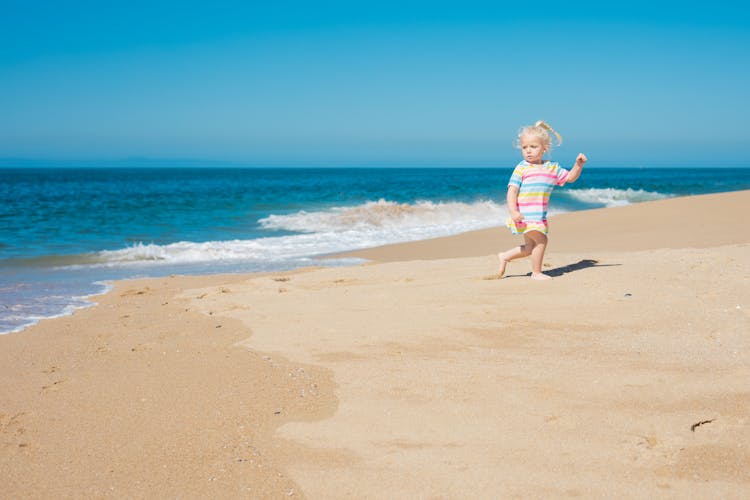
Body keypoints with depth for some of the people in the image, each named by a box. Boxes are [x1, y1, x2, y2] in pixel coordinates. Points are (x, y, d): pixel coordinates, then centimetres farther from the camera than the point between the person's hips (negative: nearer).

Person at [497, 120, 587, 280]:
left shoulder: (552, 168, 8)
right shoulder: (521, 169, -9)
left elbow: (570, 177, 19)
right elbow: (512, 190, -14)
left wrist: (578, 164, 1)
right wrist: (513, 211, -26)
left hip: (539, 216, 7)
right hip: (524, 215, -7)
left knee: (530, 247, 14)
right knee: (541, 240, -12)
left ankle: (504, 257, 31)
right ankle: (536, 273, 3)